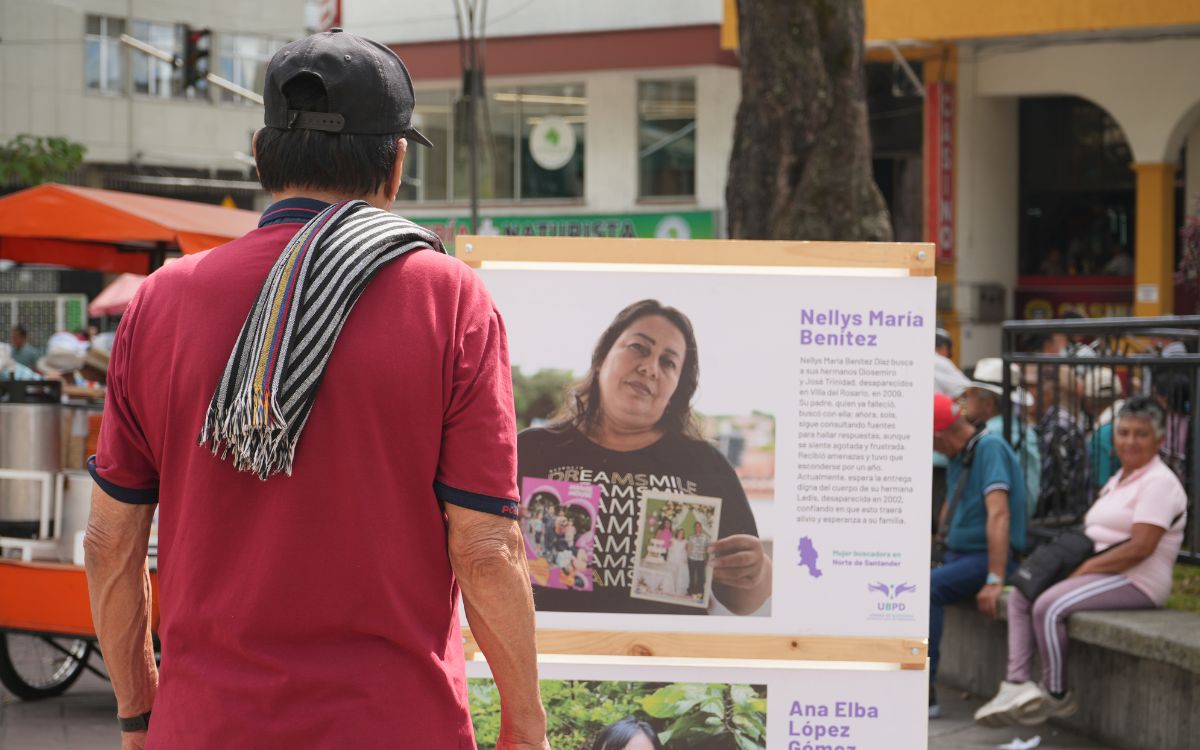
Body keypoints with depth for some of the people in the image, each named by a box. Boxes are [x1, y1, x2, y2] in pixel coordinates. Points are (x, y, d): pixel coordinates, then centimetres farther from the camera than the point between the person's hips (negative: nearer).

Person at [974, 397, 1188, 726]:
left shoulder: (1159, 482, -11)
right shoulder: (1120, 479, 20)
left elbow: (1141, 548, -21)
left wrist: (1085, 568, -18)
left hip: (1137, 581, -10)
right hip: (1101, 572, 10)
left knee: (1049, 607, -26)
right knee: (1020, 597, -1)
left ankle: (1057, 696, -11)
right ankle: (1017, 683, -13)